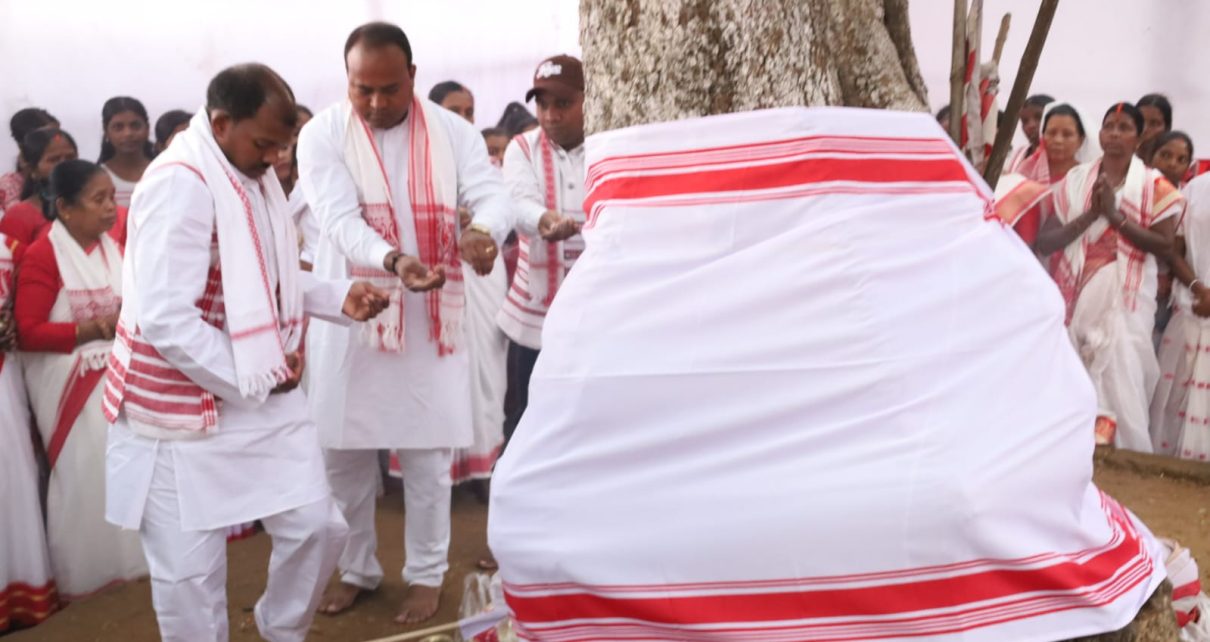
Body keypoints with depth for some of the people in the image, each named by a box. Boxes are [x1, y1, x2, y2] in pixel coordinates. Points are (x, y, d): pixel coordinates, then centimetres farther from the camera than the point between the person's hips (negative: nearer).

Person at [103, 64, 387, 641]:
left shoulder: (254, 174, 7)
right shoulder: (180, 185, -21)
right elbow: (163, 321, -27)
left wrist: (339, 297, 0)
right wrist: (257, 378, -19)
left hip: (264, 395, 8)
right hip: (185, 410, -7)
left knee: (317, 526, 9)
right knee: (191, 571, 5)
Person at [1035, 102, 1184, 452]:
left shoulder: (1153, 185, 4)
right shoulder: (1075, 180, 9)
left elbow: (1164, 245, -7)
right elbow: (1044, 242, 0)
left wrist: (1115, 214, -13)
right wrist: (1090, 215, -13)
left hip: (1125, 298, -2)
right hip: (1078, 294, 2)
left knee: (1119, 379, -14)